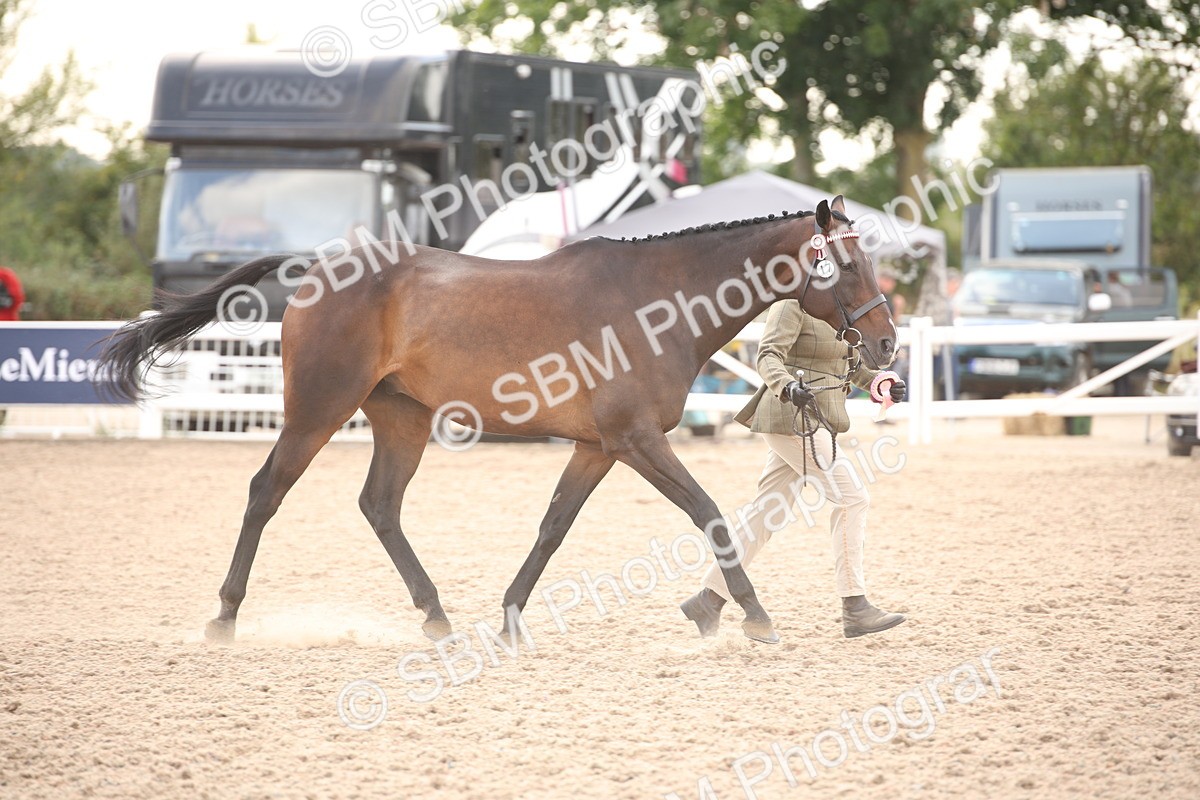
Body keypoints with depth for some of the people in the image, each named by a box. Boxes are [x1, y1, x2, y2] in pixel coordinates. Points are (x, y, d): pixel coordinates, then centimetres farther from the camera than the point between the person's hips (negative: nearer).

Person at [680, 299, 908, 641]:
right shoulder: (792, 305, -11)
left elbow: (852, 366, 24)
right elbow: (768, 356, -21)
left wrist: (882, 382, 6)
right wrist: (787, 386, -39)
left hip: (816, 420, 10)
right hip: (793, 418, -10)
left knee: (770, 509, 10)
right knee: (852, 497, -10)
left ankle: (709, 599, 15)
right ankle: (855, 610, -6)